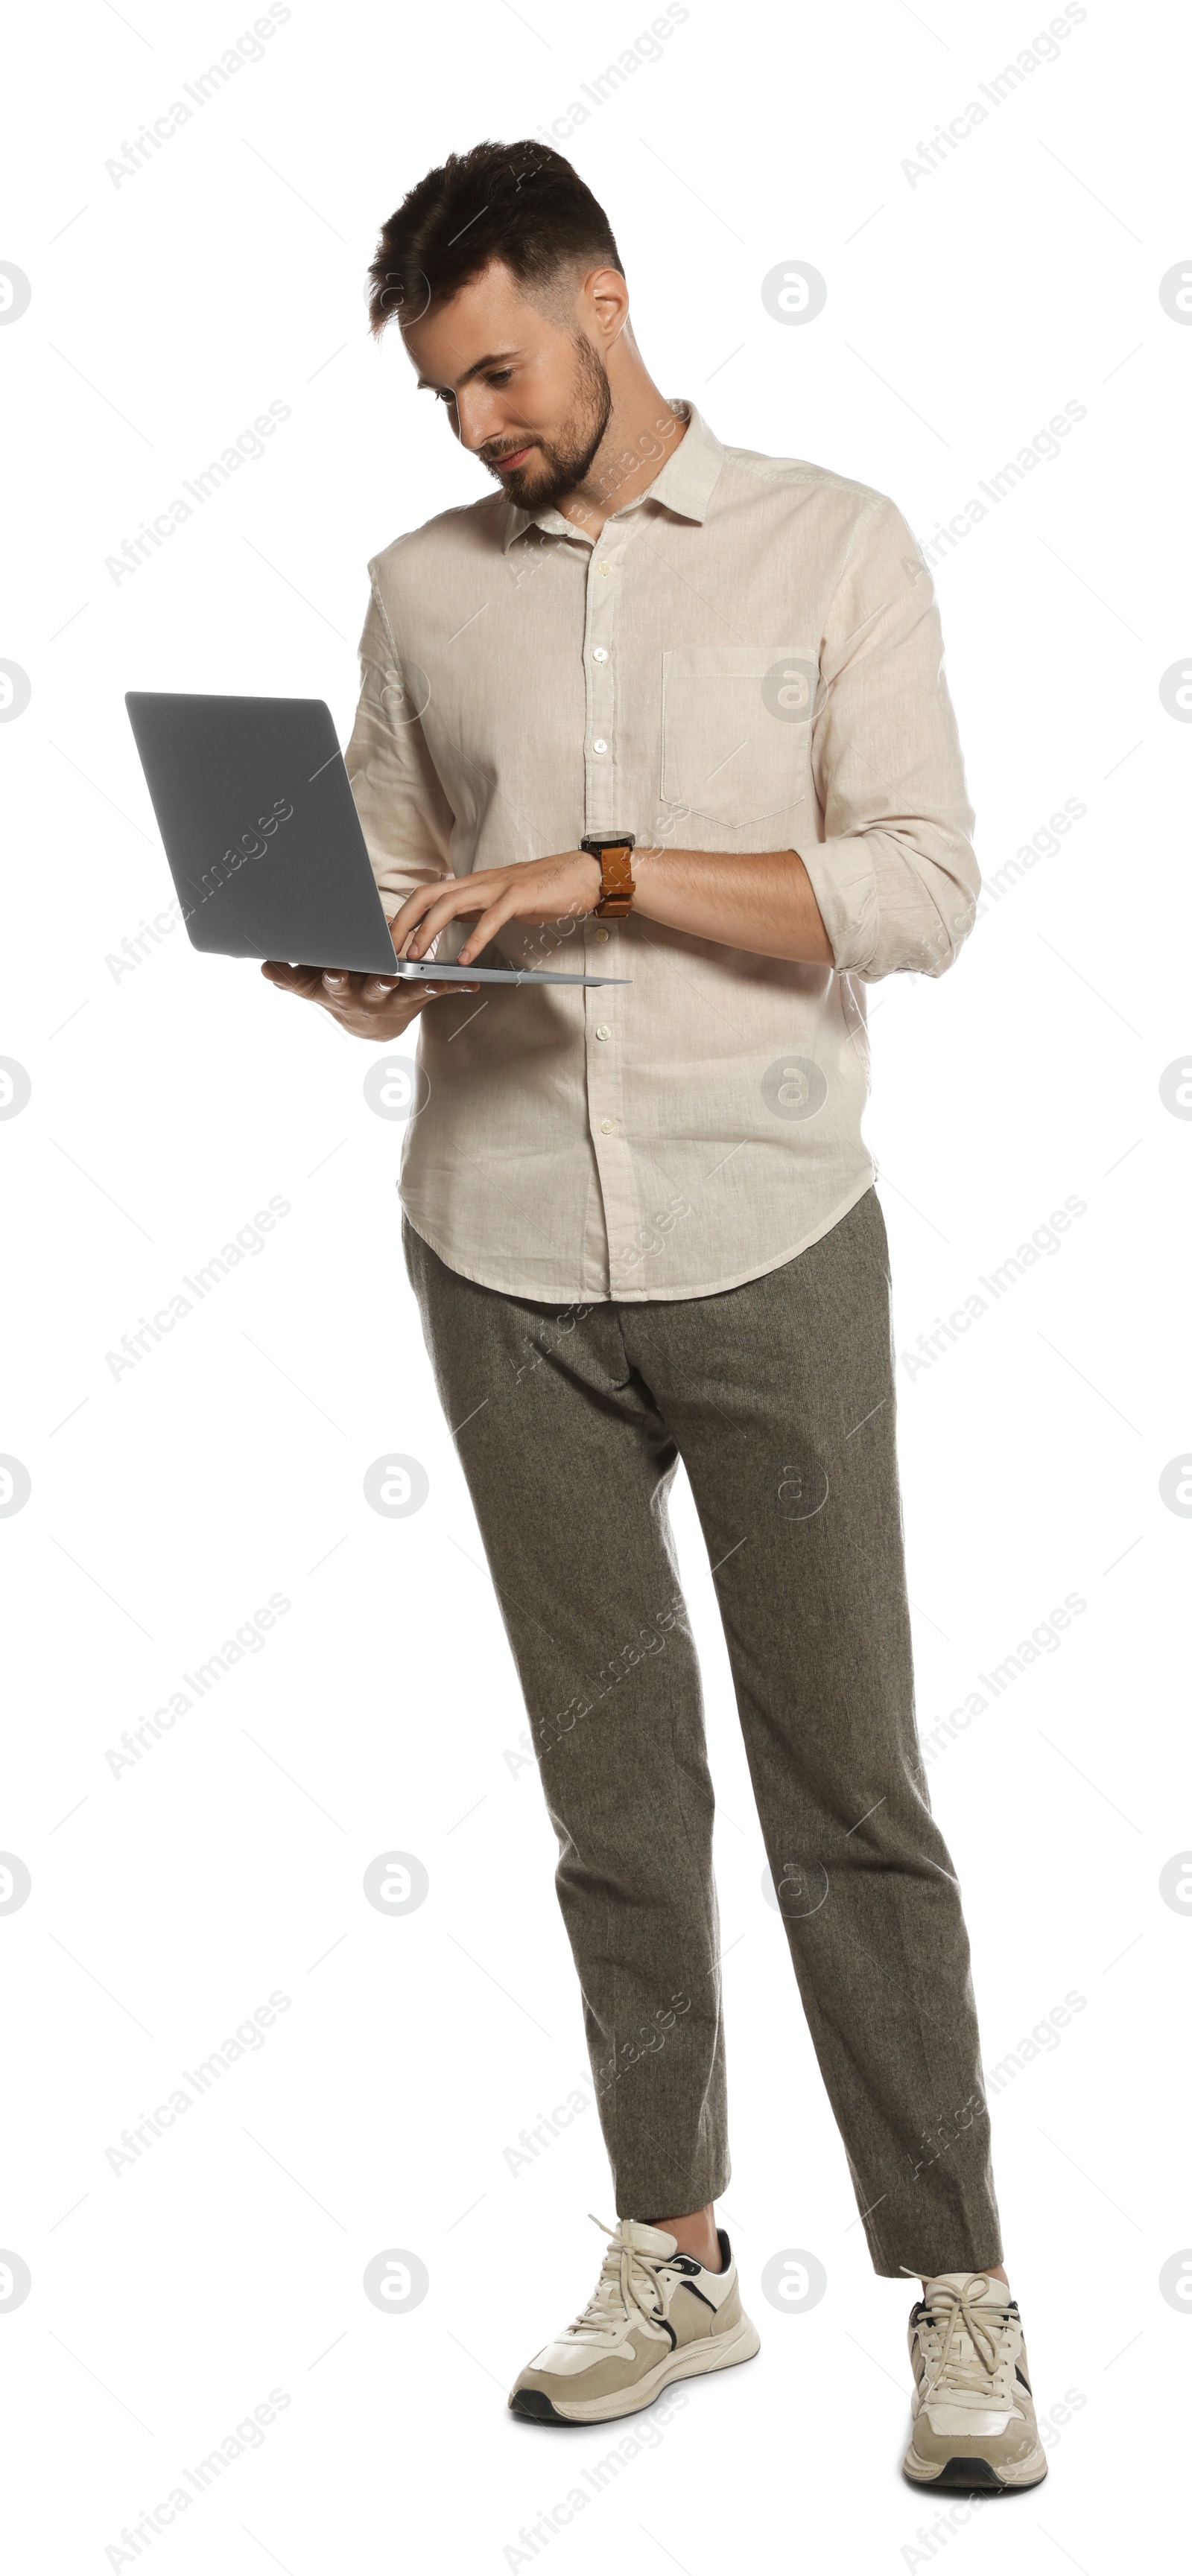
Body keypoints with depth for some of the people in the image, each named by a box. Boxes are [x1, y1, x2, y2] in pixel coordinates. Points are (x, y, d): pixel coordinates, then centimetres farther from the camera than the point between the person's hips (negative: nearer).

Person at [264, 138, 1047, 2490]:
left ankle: (959, 2294, 9)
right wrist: (366, 972, -9)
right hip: (507, 1256, 3)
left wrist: (604, 878, -16)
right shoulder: (424, 589, 11)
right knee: (617, 1781, 9)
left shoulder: (834, 547, 0)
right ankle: (674, 2256, 21)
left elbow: (925, 889, -8)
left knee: (848, 1782, 0)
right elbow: (400, 885, 15)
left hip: (767, 1241, -3)